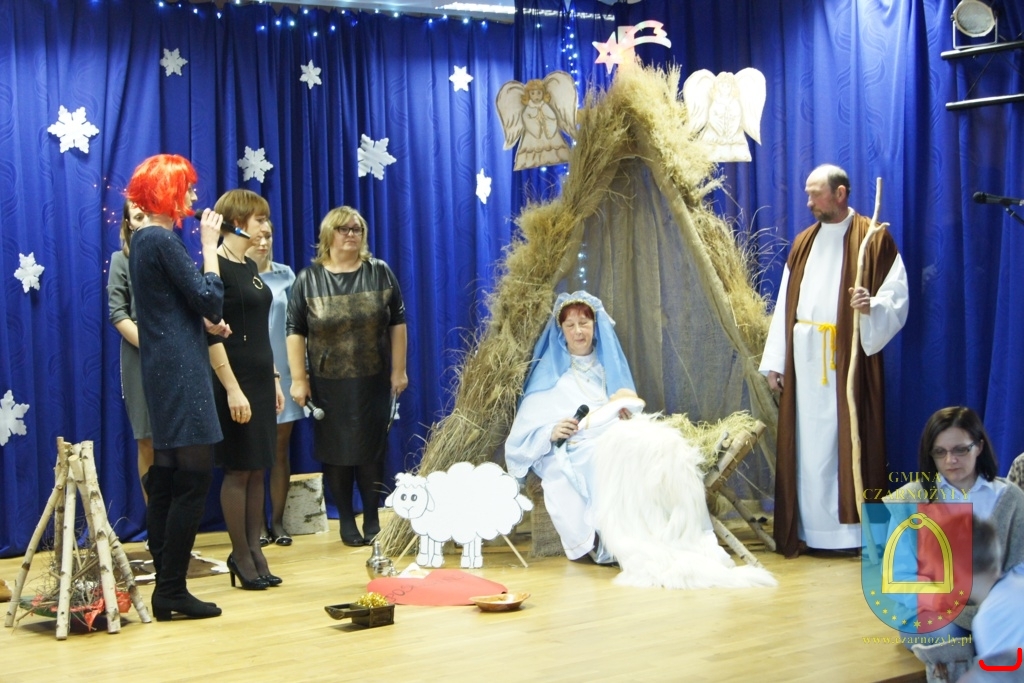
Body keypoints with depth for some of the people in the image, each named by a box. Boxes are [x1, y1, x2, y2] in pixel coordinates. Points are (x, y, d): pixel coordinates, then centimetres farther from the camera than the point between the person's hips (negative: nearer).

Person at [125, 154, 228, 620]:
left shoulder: (144, 238, 15)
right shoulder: (163, 241, -14)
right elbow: (209, 299, -13)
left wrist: (206, 321, 13)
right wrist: (209, 245, -6)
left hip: (165, 371, 10)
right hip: (181, 372, -10)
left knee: (166, 481, 11)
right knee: (194, 479, -7)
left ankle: (165, 587, 16)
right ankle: (171, 591, -5)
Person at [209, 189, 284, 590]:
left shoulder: (250, 267, 14)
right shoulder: (217, 267, -12)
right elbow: (212, 335, -17)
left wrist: (274, 379, 17)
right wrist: (232, 388, -20)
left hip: (261, 379, 8)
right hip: (236, 381, -8)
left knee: (257, 470, 10)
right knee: (238, 470, 0)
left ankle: (254, 550, 16)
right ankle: (241, 555, 9)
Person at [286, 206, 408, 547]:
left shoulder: (380, 273, 2)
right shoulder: (308, 279, -1)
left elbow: (397, 323, 4)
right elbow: (295, 331, -1)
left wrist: (399, 370, 0)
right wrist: (299, 380, -5)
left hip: (373, 381, 0)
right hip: (328, 383, 0)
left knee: (372, 450, 4)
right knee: (335, 452, 5)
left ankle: (372, 519, 14)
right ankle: (346, 520, 16)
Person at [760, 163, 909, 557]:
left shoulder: (873, 239, -1)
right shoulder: (803, 243, 15)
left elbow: (898, 298, -6)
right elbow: (786, 306, 12)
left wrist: (873, 306, -28)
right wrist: (774, 361, 7)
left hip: (849, 361, -5)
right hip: (806, 363, 5)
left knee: (849, 441, -3)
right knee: (808, 444, 5)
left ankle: (855, 527, 5)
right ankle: (810, 529, 11)